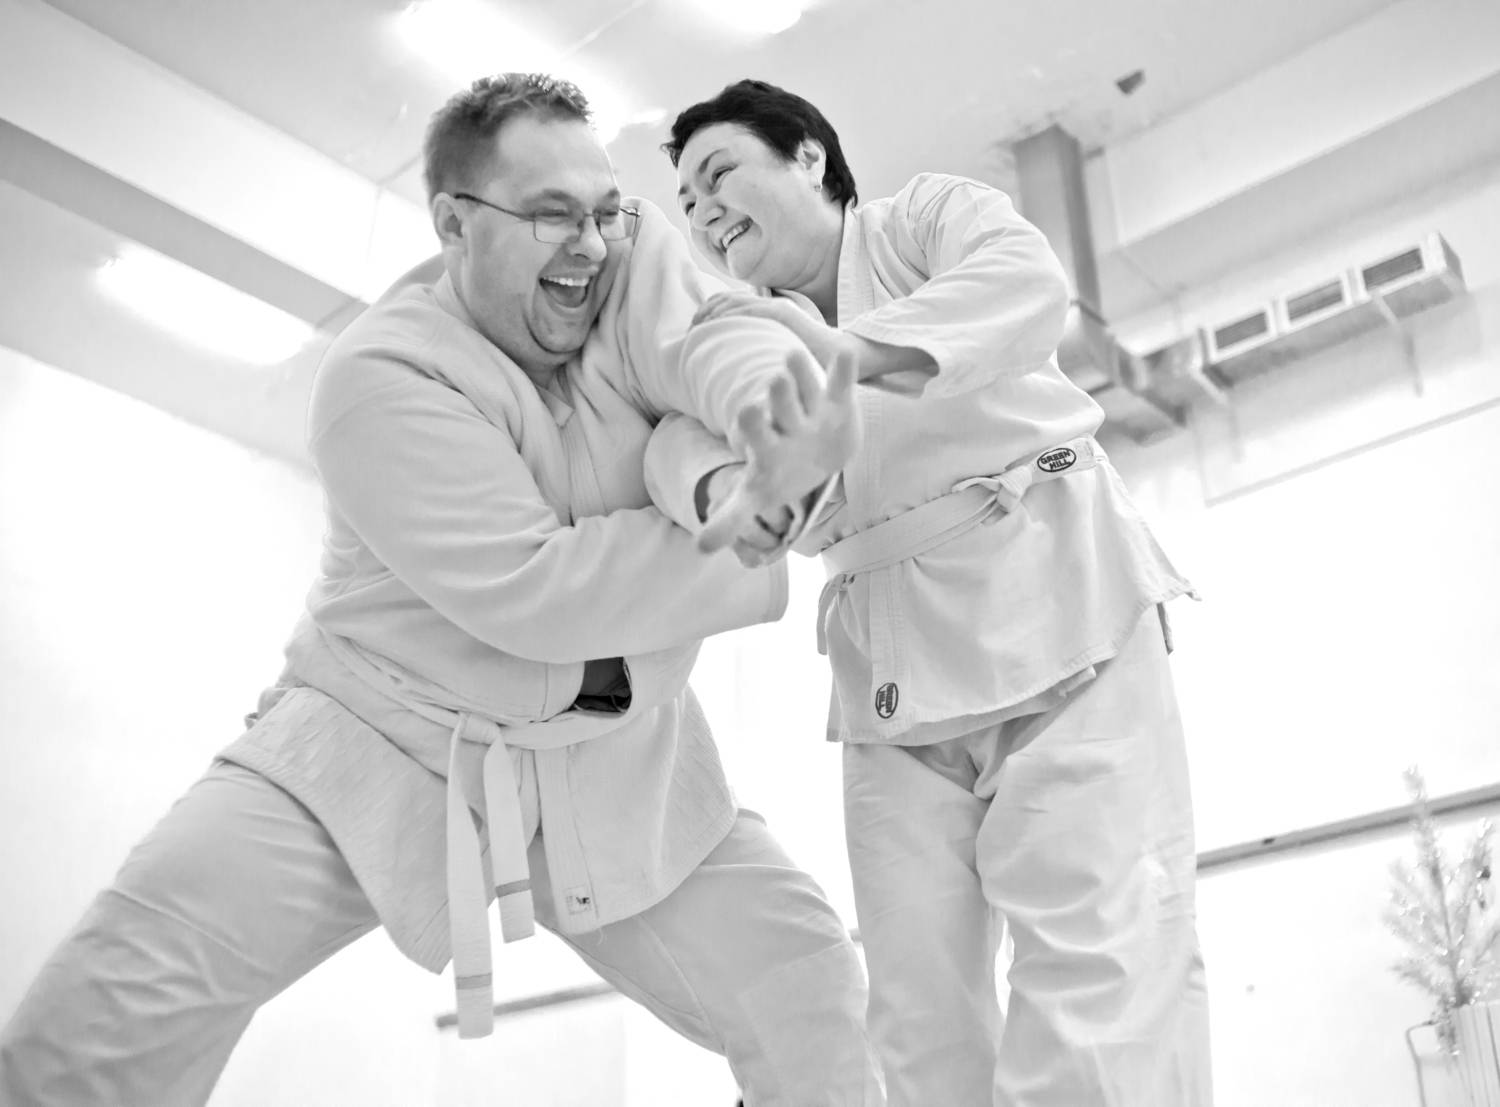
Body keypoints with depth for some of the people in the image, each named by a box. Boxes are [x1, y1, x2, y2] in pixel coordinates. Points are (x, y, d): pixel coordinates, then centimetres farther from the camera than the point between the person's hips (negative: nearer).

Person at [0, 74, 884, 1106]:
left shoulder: (633, 254, -3)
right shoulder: (380, 375, -16)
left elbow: (719, 339, -23)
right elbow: (533, 590, -24)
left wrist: (780, 405, -48)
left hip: (617, 760, 4)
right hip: (380, 740, -3)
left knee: (810, 988, -3)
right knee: (113, 1001, -17)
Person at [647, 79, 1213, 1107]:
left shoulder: (924, 214, 8)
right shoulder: (741, 332, 19)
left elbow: (1029, 281, -14)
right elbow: (684, 432, -2)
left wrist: (849, 348, -30)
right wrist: (718, 488, -27)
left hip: (1057, 604, -5)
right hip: (894, 666, 5)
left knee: (1100, 944, -16)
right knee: (920, 1004, 2)